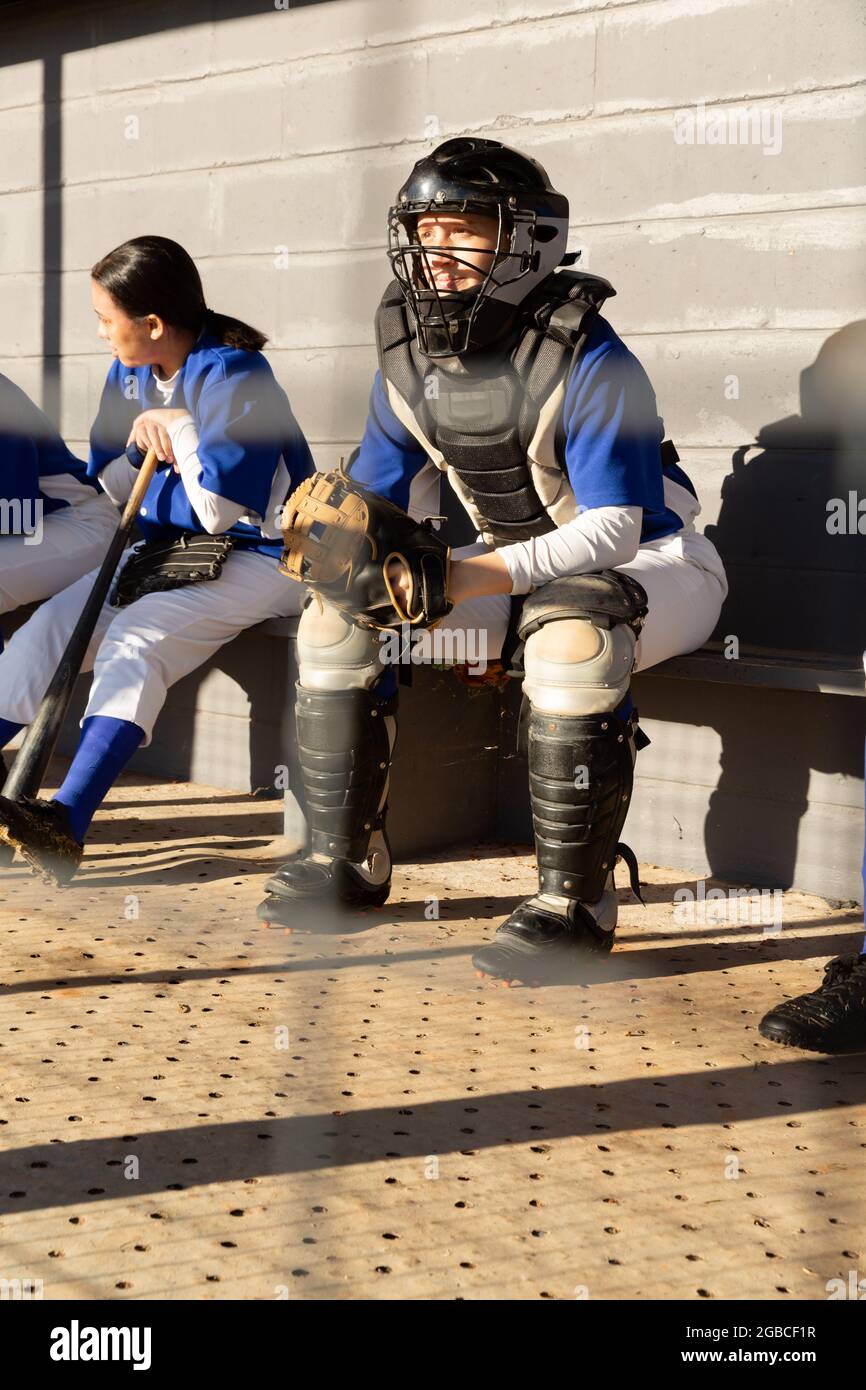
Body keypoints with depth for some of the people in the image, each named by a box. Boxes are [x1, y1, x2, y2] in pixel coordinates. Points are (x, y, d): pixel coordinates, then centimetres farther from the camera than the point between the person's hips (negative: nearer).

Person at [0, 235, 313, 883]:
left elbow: (219, 509, -24)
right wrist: (139, 446, -9)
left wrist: (179, 428, -15)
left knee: (136, 638, -30)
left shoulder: (233, 378, -19)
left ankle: (67, 822, -42)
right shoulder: (129, 372, 6)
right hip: (165, 547, 9)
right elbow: (110, 490, 12)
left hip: (258, 558, -8)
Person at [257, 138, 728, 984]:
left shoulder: (589, 363, -24)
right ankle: (345, 856, 3)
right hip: (514, 567, 7)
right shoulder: (408, 358, -3)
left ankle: (576, 900, -27)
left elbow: (613, 530, -27)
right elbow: (378, 497, 4)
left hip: (648, 564, -7)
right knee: (339, 609, -6)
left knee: (569, 635, -40)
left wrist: (477, 578, -38)